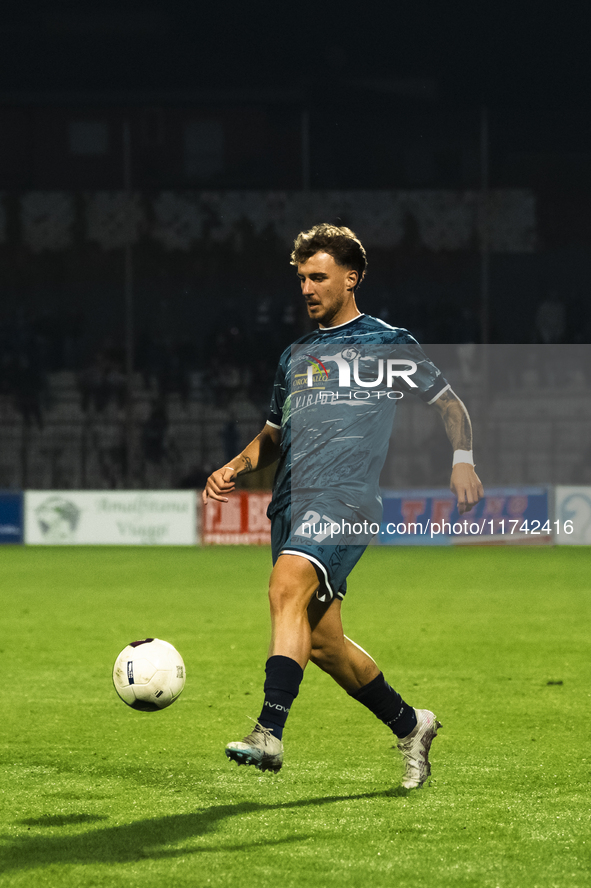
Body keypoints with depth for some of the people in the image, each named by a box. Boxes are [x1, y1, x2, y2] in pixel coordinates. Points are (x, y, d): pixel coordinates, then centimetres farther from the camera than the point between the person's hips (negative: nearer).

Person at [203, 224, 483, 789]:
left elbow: (447, 402, 16)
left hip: (346, 497, -7)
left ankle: (269, 734, -39)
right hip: (290, 503, 7)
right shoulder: (296, 356, 24)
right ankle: (409, 725, 26)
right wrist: (235, 468, 13)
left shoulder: (389, 345, 9)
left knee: (287, 587, -30)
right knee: (320, 640, 5)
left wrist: (462, 460, -1)